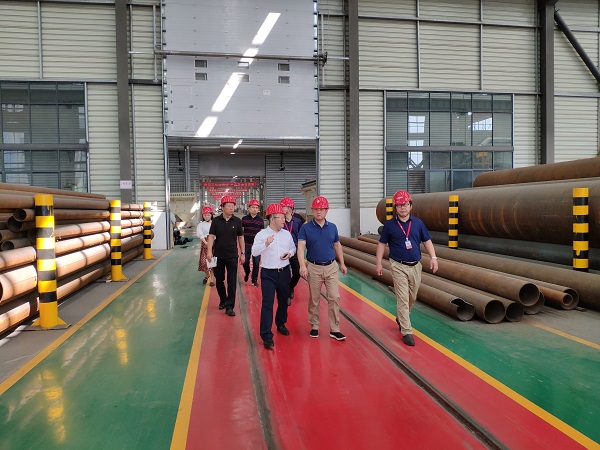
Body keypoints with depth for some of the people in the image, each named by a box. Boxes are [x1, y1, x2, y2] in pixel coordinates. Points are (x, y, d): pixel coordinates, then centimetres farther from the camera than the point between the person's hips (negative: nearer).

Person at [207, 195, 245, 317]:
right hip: (218, 255, 1)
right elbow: (211, 236, -4)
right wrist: (209, 251, -15)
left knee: (232, 281, -2)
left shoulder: (237, 221, -2)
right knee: (219, 280, 13)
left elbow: (241, 237, 5)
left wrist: (242, 253, 5)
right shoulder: (216, 221, -3)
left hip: (232, 255, -1)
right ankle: (223, 300, 33)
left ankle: (229, 306, 2)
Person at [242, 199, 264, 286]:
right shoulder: (244, 219, 3)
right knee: (245, 262, 5)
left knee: (256, 263, 1)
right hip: (247, 245, 0)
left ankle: (254, 280, 14)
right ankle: (247, 273, 35)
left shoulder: (261, 220, 4)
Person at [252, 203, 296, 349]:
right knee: (267, 304, -7)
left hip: (284, 272, 4)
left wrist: (290, 253, -4)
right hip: (268, 273, -4)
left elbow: (293, 248, 17)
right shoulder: (262, 234, -7)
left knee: (283, 301, 17)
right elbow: (254, 252, -16)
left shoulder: (287, 234, 5)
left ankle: (281, 324, 40)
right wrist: (265, 244, -31)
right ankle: (267, 336, -4)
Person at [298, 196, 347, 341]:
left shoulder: (332, 227, 5)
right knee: (314, 299, 9)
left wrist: (342, 263, 17)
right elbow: (301, 247, -16)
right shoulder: (306, 228, -5)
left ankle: (334, 329, 8)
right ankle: (314, 326, 25)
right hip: (314, 268, -2)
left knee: (334, 298, -1)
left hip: (331, 267, 2)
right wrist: (302, 266, -30)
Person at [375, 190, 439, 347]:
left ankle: (401, 319, 42)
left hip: (415, 266, 4)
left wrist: (433, 258, -2)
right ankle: (406, 332, 1)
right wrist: (378, 263, 0)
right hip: (398, 267, -4)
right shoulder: (389, 225, -4)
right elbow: (382, 244, 3)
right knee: (403, 299, -5)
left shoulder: (418, 223, 2)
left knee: (412, 298, 17)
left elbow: (427, 241, 9)